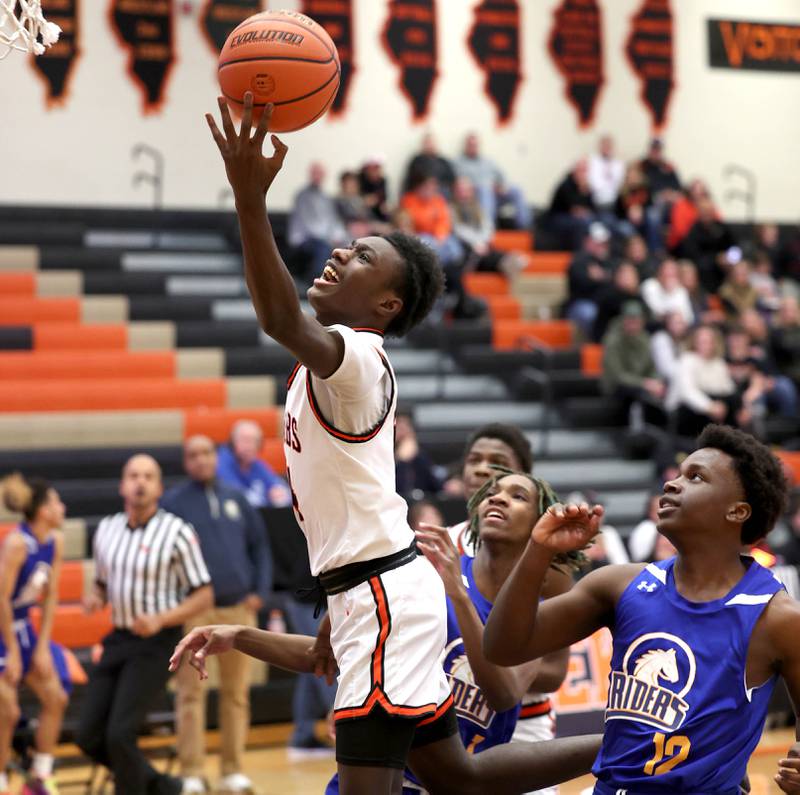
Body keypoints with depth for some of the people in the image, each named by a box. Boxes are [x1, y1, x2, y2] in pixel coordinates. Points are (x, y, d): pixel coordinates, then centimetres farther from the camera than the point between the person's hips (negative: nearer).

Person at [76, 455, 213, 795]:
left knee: (120, 733, -15)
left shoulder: (177, 533, -9)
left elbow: (204, 596, -6)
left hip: (156, 643, -6)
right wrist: (95, 598, -2)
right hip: (118, 639, 6)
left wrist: (161, 619, -20)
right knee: (89, 735, 4)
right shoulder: (106, 529, 8)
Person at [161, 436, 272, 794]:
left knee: (237, 693, 7)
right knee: (191, 692, -3)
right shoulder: (172, 502, 0)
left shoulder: (236, 499, 12)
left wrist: (260, 591, 4)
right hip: (194, 610, -3)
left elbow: (259, 546, 14)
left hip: (239, 609, 4)